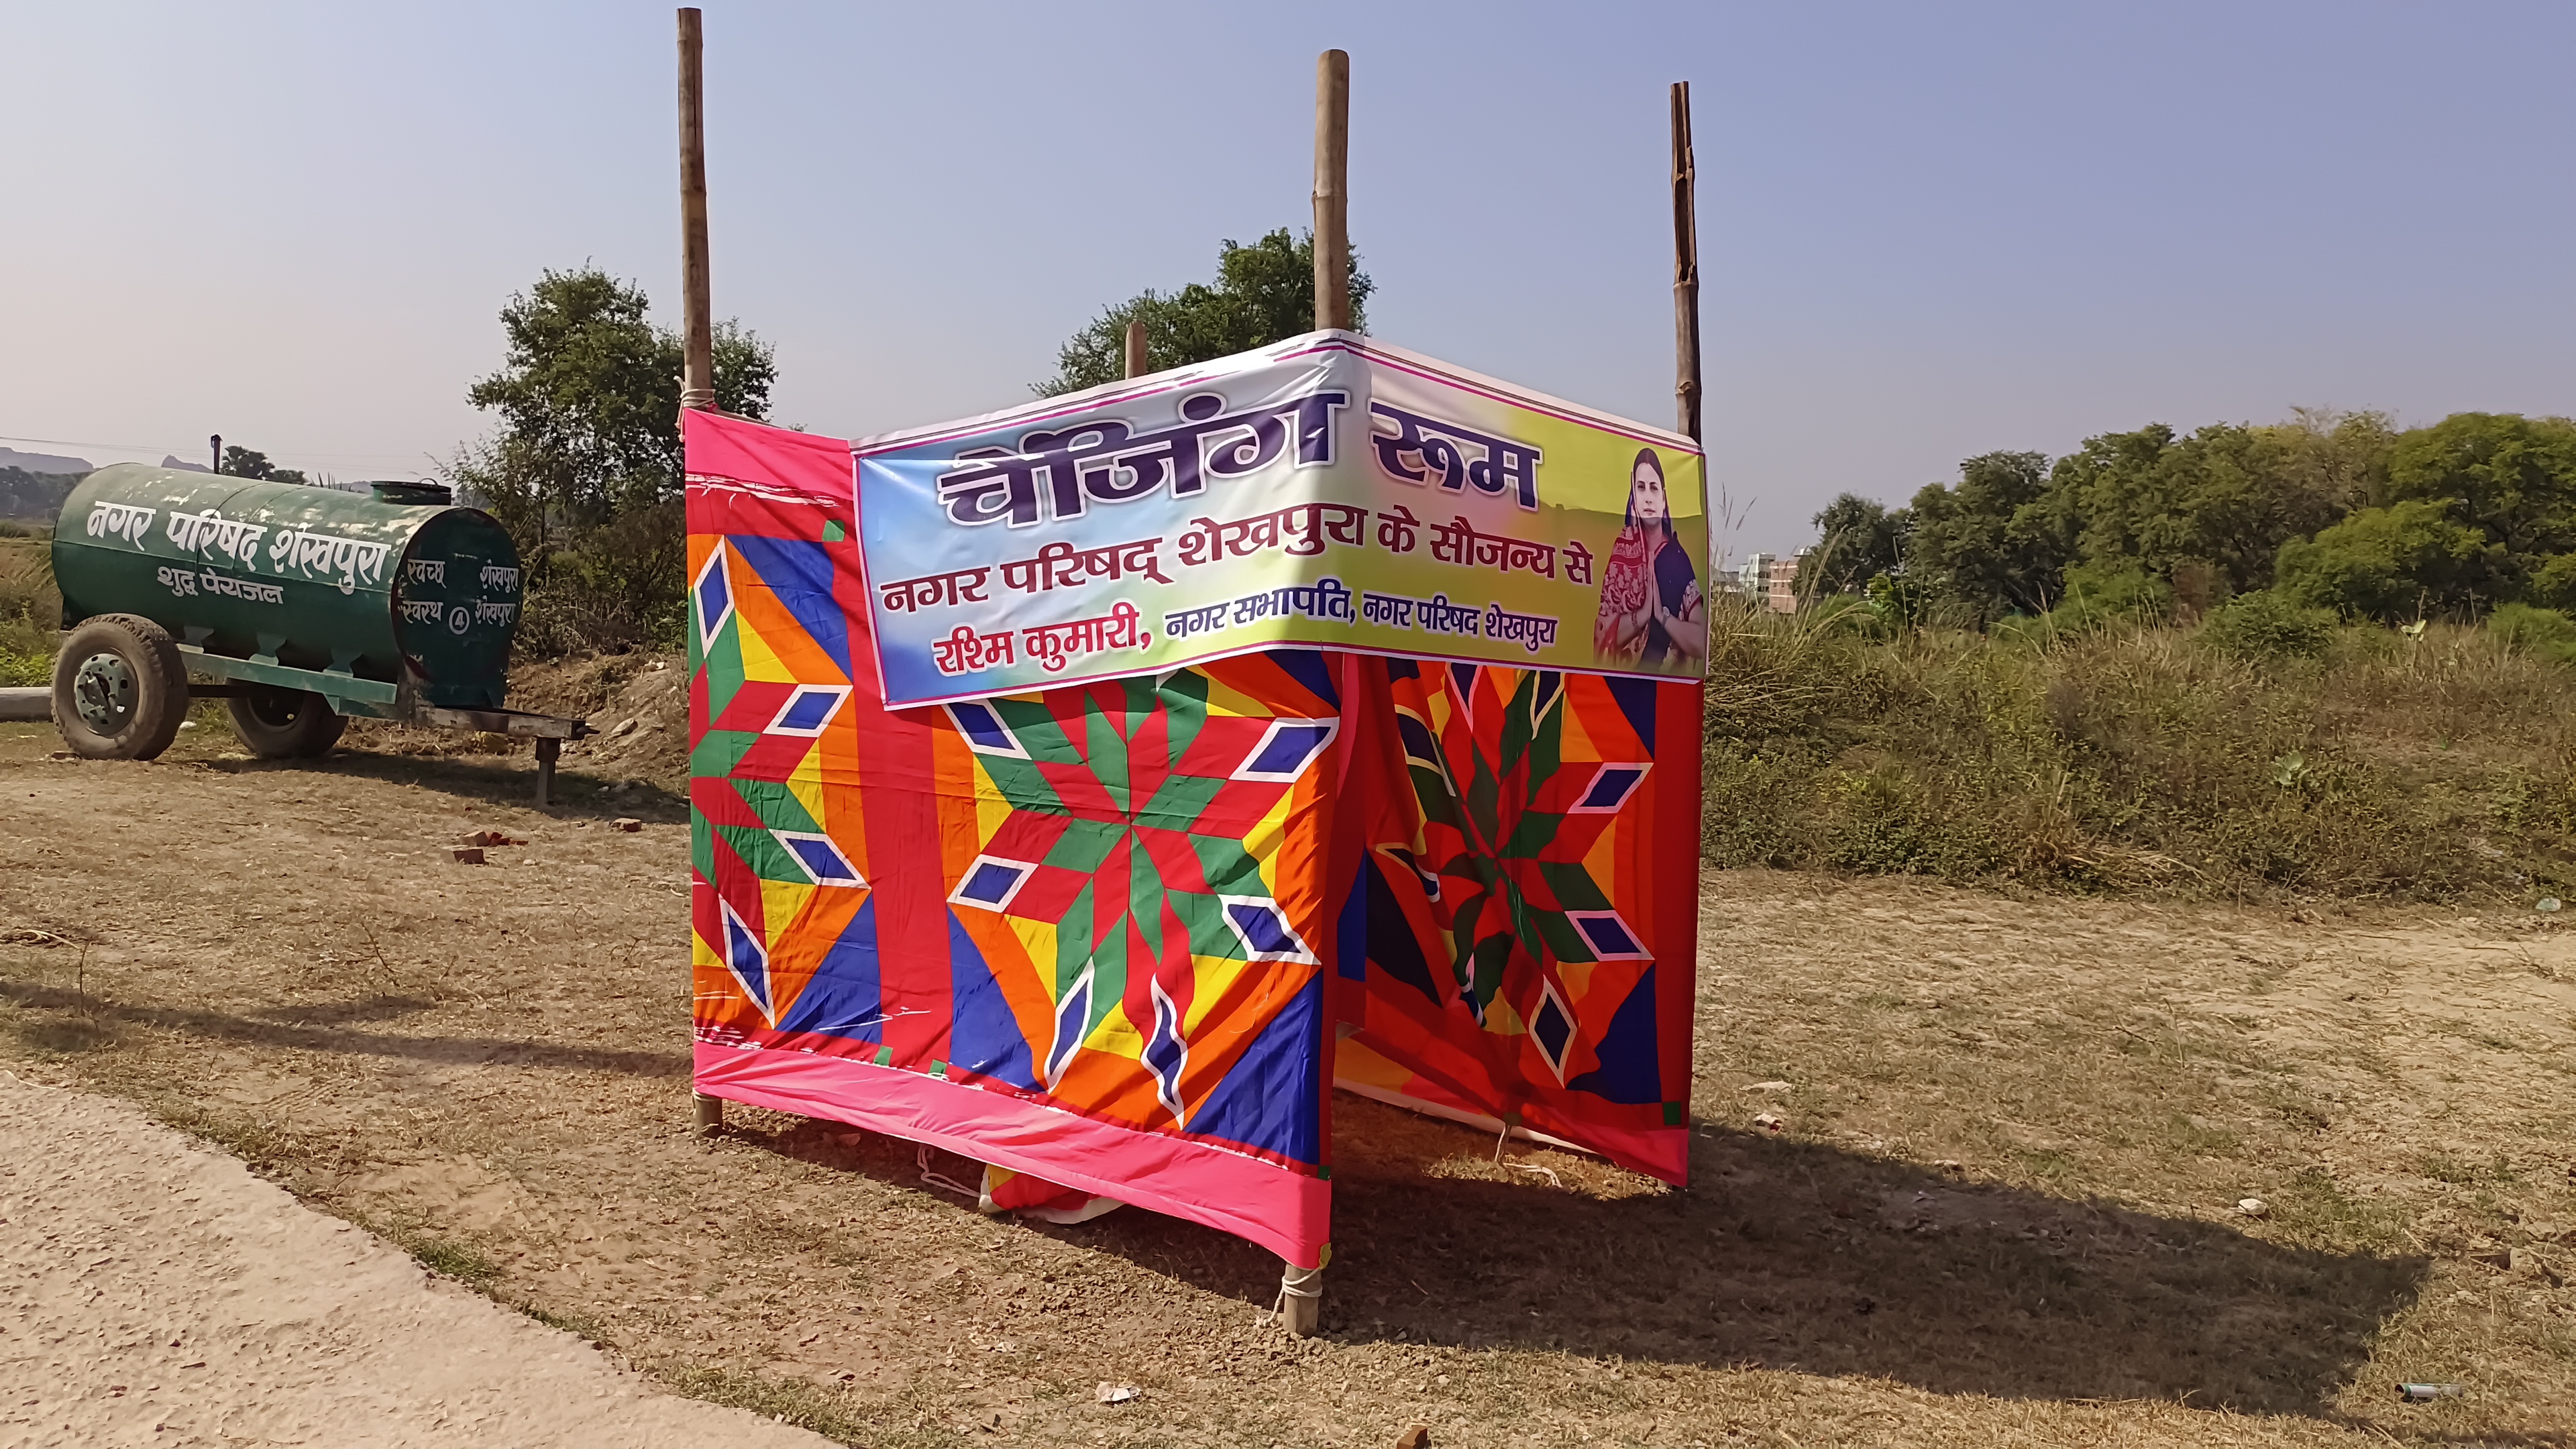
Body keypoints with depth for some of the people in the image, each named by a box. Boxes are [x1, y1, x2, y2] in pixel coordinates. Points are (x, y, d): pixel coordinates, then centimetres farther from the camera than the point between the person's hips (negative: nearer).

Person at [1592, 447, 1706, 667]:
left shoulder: (1680, 558, 1)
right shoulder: (1622, 550, 3)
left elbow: (1701, 644, -3)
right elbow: (1603, 633, -2)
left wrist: (1663, 616, -12)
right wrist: (1641, 615, -14)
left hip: (1672, 675, 0)